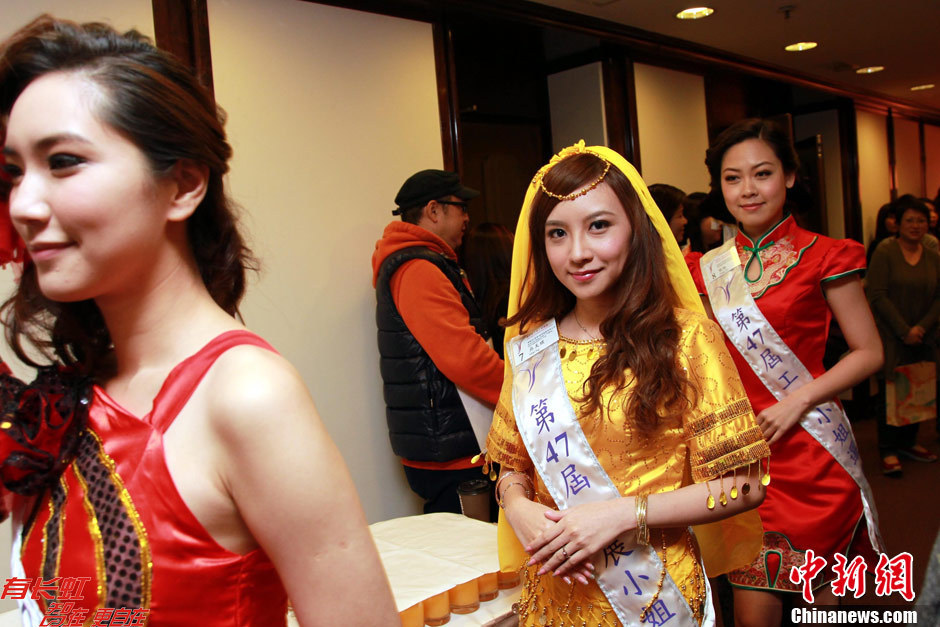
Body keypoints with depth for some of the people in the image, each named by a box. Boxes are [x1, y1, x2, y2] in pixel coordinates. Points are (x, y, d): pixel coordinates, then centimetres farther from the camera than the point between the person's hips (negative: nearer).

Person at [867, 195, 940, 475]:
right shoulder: (885, 251, -7)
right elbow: (878, 295, -12)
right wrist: (903, 330, -12)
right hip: (890, 336, -5)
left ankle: (908, 442, 23)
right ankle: (888, 450, 4)